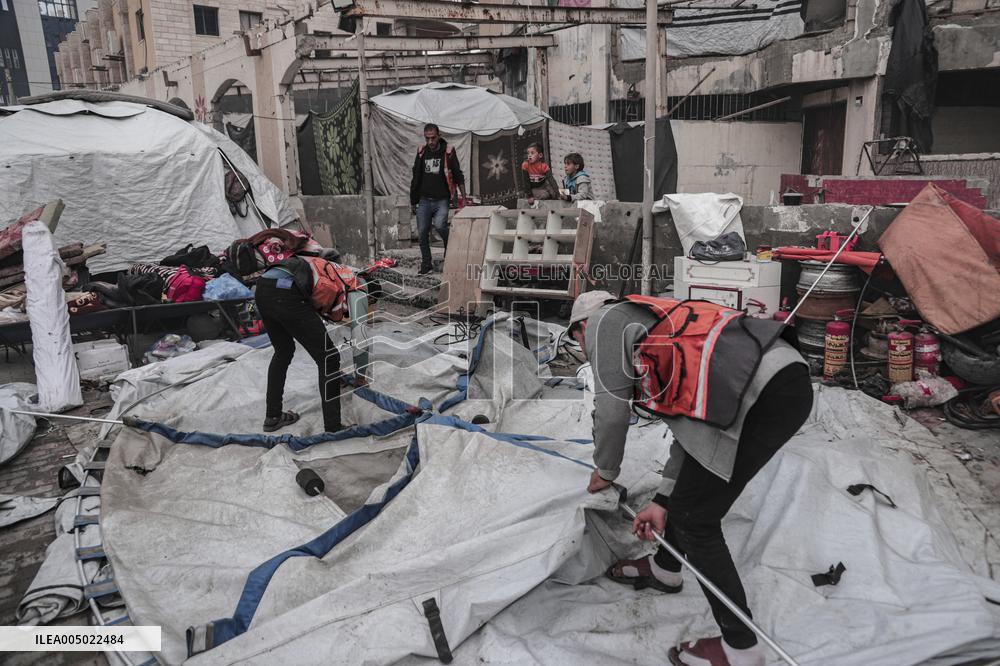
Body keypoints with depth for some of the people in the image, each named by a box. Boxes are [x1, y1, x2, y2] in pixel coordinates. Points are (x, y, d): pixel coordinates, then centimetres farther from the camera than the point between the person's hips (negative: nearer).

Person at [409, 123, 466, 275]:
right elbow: (416, 178, 15)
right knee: (422, 232, 0)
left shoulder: (448, 152, -3)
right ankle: (426, 264, 13)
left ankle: (450, 245, 6)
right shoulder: (421, 153, 8)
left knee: (439, 225, -24)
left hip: (441, 199, -4)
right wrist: (413, 201, 15)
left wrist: (464, 197, -7)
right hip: (424, 200, 4)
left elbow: (458, 176, 0)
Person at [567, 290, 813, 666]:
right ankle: (664, 569, 48)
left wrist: (605, 471, 25)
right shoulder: (662, 335, 34)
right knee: (688, 493, 27)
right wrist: (661, 501, 31)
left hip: (755, 393, -10)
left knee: (694, 518, 4)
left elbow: (611, 410, 7)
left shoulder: (607, 320, 12)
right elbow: (689, 430, 31)